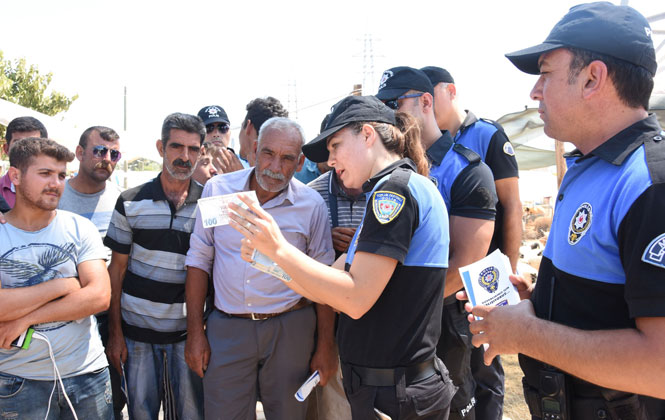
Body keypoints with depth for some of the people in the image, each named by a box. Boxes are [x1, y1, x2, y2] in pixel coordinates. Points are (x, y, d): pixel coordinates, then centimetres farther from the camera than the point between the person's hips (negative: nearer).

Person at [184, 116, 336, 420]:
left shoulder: (312, 204, -5)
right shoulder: (217, 189, -2)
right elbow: (199, 260, 4)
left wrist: (325, 345, 1)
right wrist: (195, 332, 2)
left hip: (290, 330, 0)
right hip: (227, 329, 1)